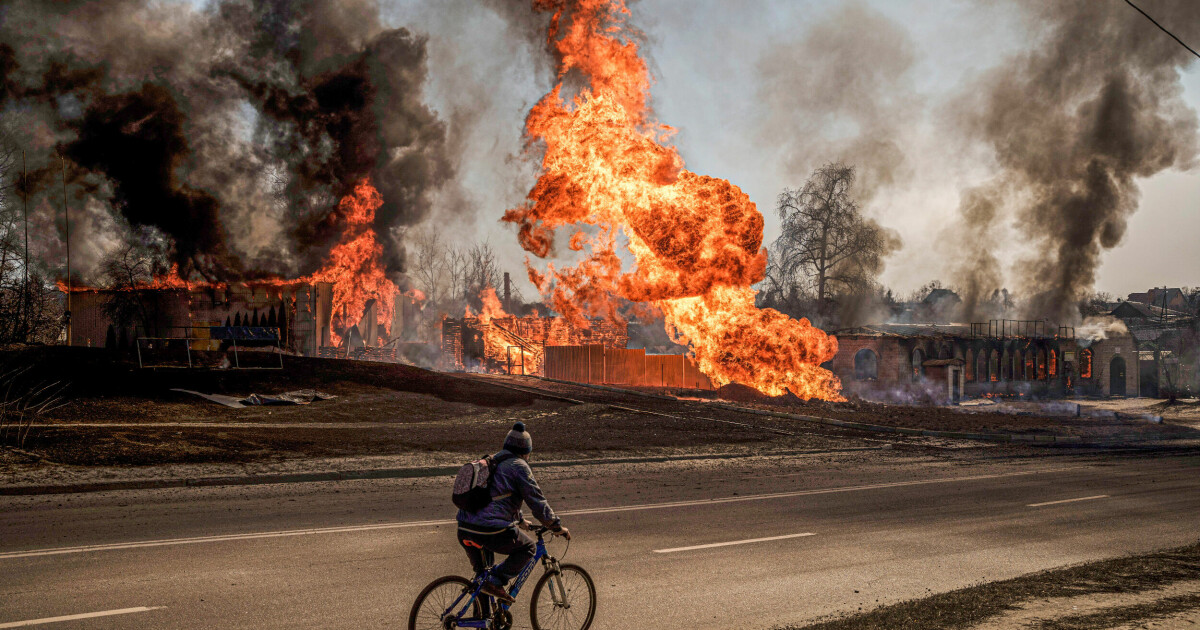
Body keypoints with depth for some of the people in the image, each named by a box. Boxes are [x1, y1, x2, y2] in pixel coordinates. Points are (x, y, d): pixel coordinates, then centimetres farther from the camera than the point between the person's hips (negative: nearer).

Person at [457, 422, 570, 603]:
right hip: (492, 531, -8)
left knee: (482, 574, 28)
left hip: (465, 530, 8)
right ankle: (496, 582, 1)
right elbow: (536, 500, -3)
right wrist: (558, 527, 7)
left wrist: (521, 521, 49)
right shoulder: (518, 466, 0)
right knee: (528, 548, 15)